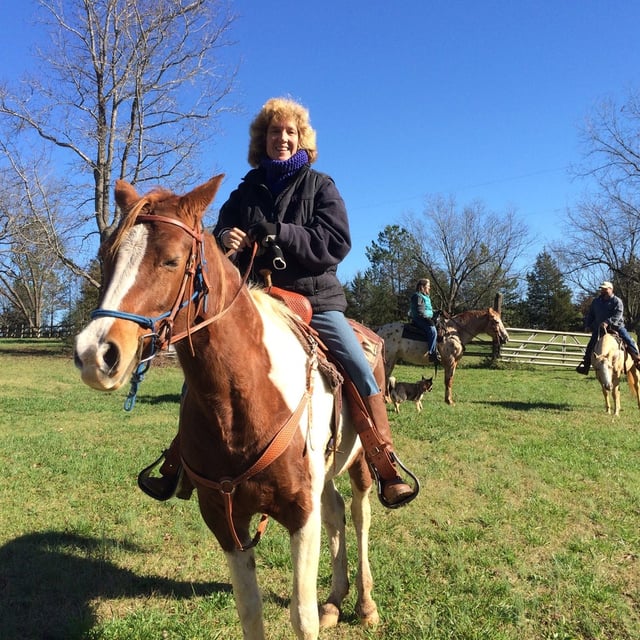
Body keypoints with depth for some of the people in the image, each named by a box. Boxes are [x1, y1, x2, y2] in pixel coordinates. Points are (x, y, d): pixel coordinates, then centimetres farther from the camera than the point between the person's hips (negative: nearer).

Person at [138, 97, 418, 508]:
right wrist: (224, 240, -16)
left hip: (315, 299, -2)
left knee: (361, 370, -19)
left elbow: (337, 243, -10)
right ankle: (176, 466, 12)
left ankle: (387, 470, -5)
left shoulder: (320, 186, 4)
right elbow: (223, 236, 11)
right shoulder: (246, 192, 11)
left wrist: (276, 234, -22)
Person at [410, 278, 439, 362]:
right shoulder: (418, 296, -11)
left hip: (426, 319, 11)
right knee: (432, 331, -30)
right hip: (419, 319, -11)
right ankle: (432, 353, -34)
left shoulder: (426, 297, 22)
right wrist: (427, 319, -20)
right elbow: (420, 311, -19)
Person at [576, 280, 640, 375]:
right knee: (591, 345, -7)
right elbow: (590, 315, 15)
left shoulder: (617, 301, -6)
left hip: (616, 326, -3)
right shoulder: (596, 301, 9)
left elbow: (617, 315, -19)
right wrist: (588, 325, 3)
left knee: (629, 341, -10)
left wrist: (608, 322, -33)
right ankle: (585, 365, -4)